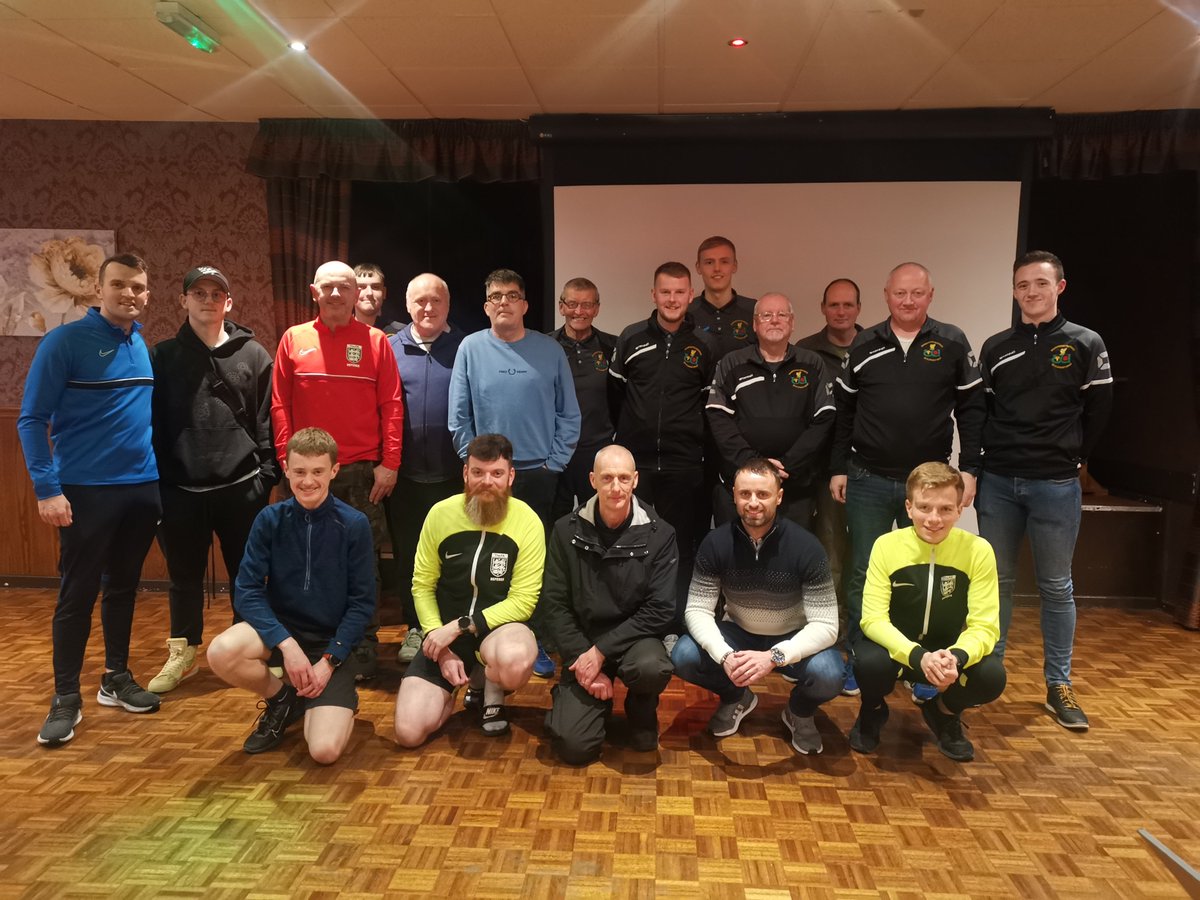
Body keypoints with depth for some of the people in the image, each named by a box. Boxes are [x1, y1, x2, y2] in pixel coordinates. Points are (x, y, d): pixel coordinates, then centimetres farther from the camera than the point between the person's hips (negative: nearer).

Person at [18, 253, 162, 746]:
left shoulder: (144, 347, 8)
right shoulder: (65, 341, -8)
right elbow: (31, 420, -9)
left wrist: (160, 474, 6)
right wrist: (47, 488, -16)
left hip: (143, 488, 5)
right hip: (86, 490, -5)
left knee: (124, 586, 14)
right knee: (78, 593, 2)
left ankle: (116, 677, 28)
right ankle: (66, 697, 14)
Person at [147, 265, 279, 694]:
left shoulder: (253, 355, 5)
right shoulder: (162, 356, 6)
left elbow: (267, 421, 2)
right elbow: (150, 422, 5)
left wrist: (266, 475, -3)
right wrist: (156, 480, -1)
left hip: (241, 488, -1)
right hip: (181, 490, 1)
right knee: (184, 578, 13)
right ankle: (183, 652, 30)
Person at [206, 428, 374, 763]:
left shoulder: (354, 524, -11)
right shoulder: (270, 519, -7)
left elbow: (362, 603, -7)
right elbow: (247, 591, -10)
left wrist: (329, 659, -16)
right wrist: (287, 644, -23)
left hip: (333, 640, -2)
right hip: (279, 628, 3)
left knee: (325, 750, -20)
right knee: (221, 652, -31)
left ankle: (340, 701, 17)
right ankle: (281, 699, 2)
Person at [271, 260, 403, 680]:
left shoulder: (375, 341, 4)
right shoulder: (293, 339, 7)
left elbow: (392, 406, 0)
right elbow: (280, 405, 5)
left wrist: (389, 463, -6)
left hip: (363, 472, -1)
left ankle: (364, 648, 15)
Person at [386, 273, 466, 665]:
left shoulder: (465, 347, 2)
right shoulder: (391, 348, 6)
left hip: (453, 472, -2)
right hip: (404, 472, 2)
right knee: (407, 553, 11)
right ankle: (415, 628, 25)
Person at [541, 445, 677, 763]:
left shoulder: (658, 534, -9)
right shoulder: (567, 531, -4)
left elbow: (659, 610, -12)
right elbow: (555, 605, -3)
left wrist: (602, 652, -18)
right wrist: (582, 659, -14)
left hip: (634, 639, 0)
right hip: (583, 644, 0)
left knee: (652, 668, -36)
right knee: (574, 746, -17)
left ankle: (641, 710, 2)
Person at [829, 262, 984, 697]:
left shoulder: (953, 344, 0)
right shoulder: (864, 346, 3)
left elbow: (971, 410, 2)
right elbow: (843, 412, 6)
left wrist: (969, 469, -3)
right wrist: (838, 469, 4)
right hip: (868, 481, 1)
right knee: (863, 575, 7)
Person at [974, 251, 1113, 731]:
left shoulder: (1086, 344, 0)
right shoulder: (996, 347, 7)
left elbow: (1097, 413, 3)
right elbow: (981, 411, 10)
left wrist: (1070, 458, 5)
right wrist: (987, 463, 3)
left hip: (1056, 485, -2)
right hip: (997, 482, 2)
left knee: (1056, 587, 6)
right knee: (997, 581, 9)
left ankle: (1059, 686, 16)